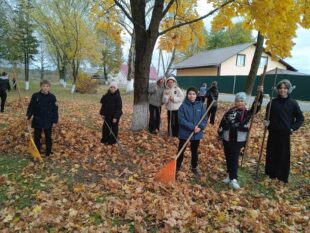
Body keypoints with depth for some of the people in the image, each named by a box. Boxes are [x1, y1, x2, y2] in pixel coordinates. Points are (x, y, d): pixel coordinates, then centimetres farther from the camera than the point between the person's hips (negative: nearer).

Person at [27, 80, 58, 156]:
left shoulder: (52, 97, -3)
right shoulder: (35, 96, -4)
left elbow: (55, 110, -1)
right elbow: (31, 107, 0)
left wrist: (55, 120, -3)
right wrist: (29, 115, -14)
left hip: (48, 121, 0)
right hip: (37, 120, 0)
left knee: (48, 137, 11)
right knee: (37, 136, 11)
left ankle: (48, 151, 25)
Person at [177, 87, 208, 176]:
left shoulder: (200, 105, -4)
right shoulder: (183, 106, -12)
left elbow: (205, 118, -2)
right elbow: (181, 120, -18)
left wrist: (200, 127, -19)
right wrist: (192, 127, -24)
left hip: (197, 134, 3)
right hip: (184, 133, -2)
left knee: (195, 151, 19)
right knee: (181, 150, 11)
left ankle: (194, 167, 37)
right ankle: (177, 166, 31)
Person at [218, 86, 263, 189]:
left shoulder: (247, 113, -2)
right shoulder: (229, 112, 3)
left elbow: (256, 107, -17)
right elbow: (222, 124, 7)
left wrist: (260, 94, -27)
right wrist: (220, 135, 5)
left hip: (238, 140, -3)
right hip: (227, 139, 3)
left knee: (234, 159, -5)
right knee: (228, 158, 12)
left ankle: (233, 179, -1)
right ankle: (230, 175, 27)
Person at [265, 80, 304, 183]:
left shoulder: (293, 103, -4)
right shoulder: (272, 102, -1)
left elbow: (300, 118, 4)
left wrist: (293, 128, -7)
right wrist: (267, 122, -8)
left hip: (285, 134, -1)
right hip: (273, 133, 1)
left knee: (284, 155, 6)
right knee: (271, 154, 9)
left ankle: (283, 176, 21)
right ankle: (271, 173, 26)